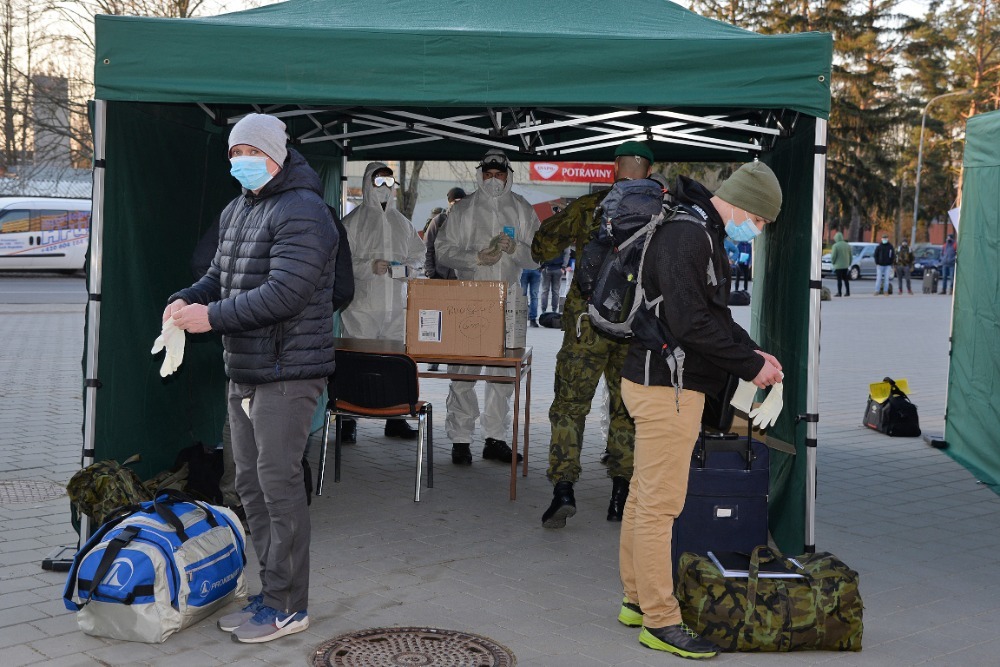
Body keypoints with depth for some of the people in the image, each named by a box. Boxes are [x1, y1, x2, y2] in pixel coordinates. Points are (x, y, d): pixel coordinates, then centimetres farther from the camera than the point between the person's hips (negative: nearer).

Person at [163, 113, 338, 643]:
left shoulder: (302, 212, -14)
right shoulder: (236, 211, 16)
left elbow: (283, 293, -23)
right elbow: (220, 276, 22)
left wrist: (213, 316, -22)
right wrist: (186, 300, 1)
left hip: (287, 372, -10)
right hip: (243, 371, 10)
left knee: (278, 482, -7)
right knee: (250, 482, 14)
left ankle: (287, 605, 4)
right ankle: (272, 593, 25)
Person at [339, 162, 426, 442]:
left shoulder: (403, 224, 16)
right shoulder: (353, 222, 0)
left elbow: (418, 255, 22)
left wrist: (408, 269, 1)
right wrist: (369, 267, -16)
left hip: (396, 304, 5)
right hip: (361, 304, -5)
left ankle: (395, 420, 17)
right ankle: (348, 423, 3)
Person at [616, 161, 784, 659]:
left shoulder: (702, 232, 16)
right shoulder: (686, 234, -18)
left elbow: (712, 312, 23)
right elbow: (691, 323, -25)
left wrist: (749, 351, 9)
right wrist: (750, 365, -16)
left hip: (662, 382, 11)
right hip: (666, 387, -11)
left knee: (645, 496, 17)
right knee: (660, 503, -4)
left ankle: (638, 601, 28)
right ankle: (660, 622, 3)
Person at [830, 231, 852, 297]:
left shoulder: (835, 246, -12)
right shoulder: (847, 245, 7)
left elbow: (833, 256, -15)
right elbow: (851, 256, 10)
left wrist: (832, 263, 3)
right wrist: (849, 264, 18)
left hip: (838, 266, -5)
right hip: (845, 265, 5)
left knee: (839, 279, -3)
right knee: (845, 279, 12)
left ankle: (839, 293, -3)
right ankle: (847, 292, 11)